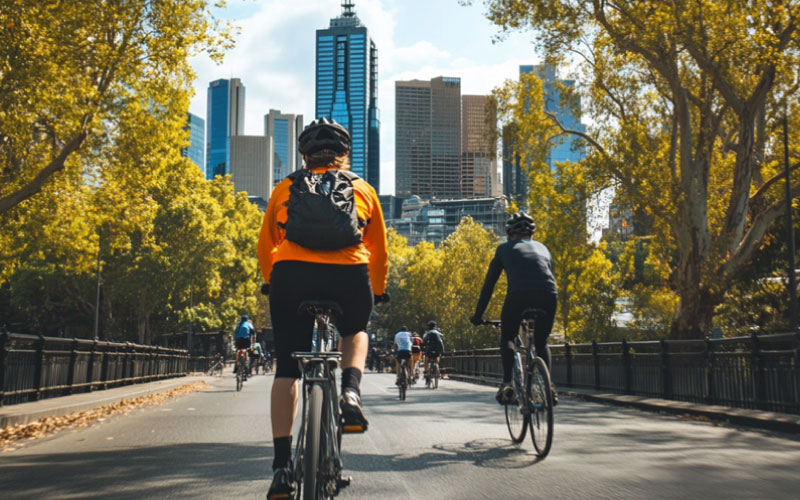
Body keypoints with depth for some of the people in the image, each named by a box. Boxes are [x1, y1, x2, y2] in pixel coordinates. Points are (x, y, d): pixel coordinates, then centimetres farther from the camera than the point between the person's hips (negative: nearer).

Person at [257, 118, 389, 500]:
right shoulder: (363, 189, 22)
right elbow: (379, 252, 25)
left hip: (292, 275, 0)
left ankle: (282, 467, 7)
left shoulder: (285, 188, 22)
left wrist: (271, 283, 38)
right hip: (349, 277, 0)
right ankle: (350, 393, 3)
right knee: (355, 333, 31)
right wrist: (377, 293, 38)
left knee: (287, 368, 12)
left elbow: (265, 247, 23)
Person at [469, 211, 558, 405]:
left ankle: (507, 384, 2)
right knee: (541, 343, 25)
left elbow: (489, 284, 23)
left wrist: (478, 315, 29)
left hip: (518, 295, -3)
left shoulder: (505, 248, 24)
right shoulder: (542, 248, 32)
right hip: (548, 295, 3)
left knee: (507, 341, 19)